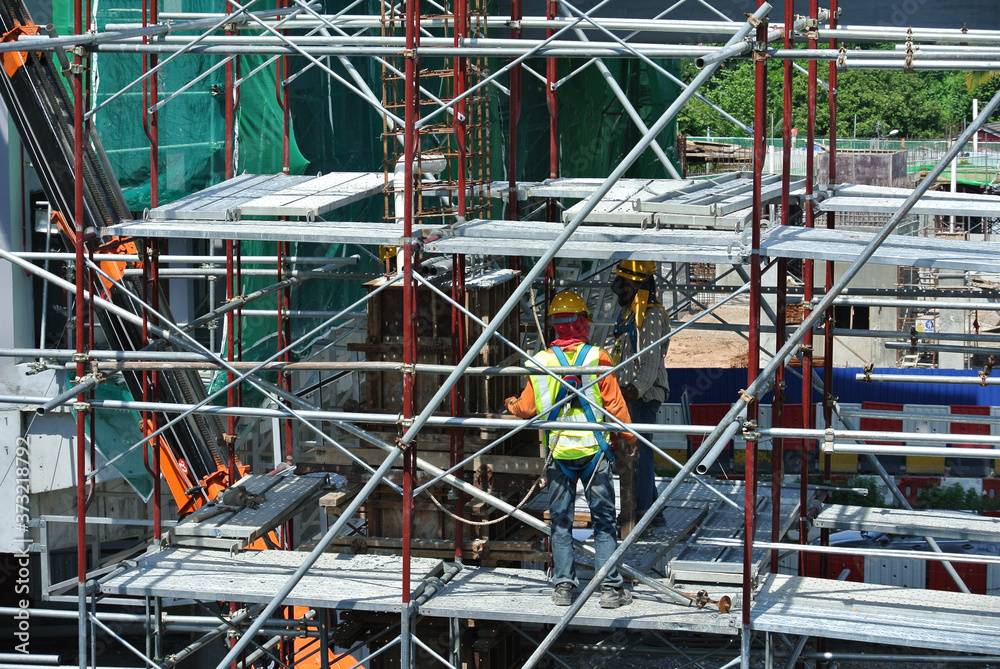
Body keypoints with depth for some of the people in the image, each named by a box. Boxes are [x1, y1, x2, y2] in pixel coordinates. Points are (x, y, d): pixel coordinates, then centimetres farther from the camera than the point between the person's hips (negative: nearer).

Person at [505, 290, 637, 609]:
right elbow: (614, 404, -5)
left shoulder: (540, 362, -1)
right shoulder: (596, 357, -7)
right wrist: (630, 437, 9)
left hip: (558, 451, 2)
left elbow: (527, 409, 7)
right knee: (603, 519, 4)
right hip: (593, 450, -2)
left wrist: (512, 406, 31)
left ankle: (563, 585, 8)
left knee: (561, 522, 10)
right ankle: (611, 587, 1)